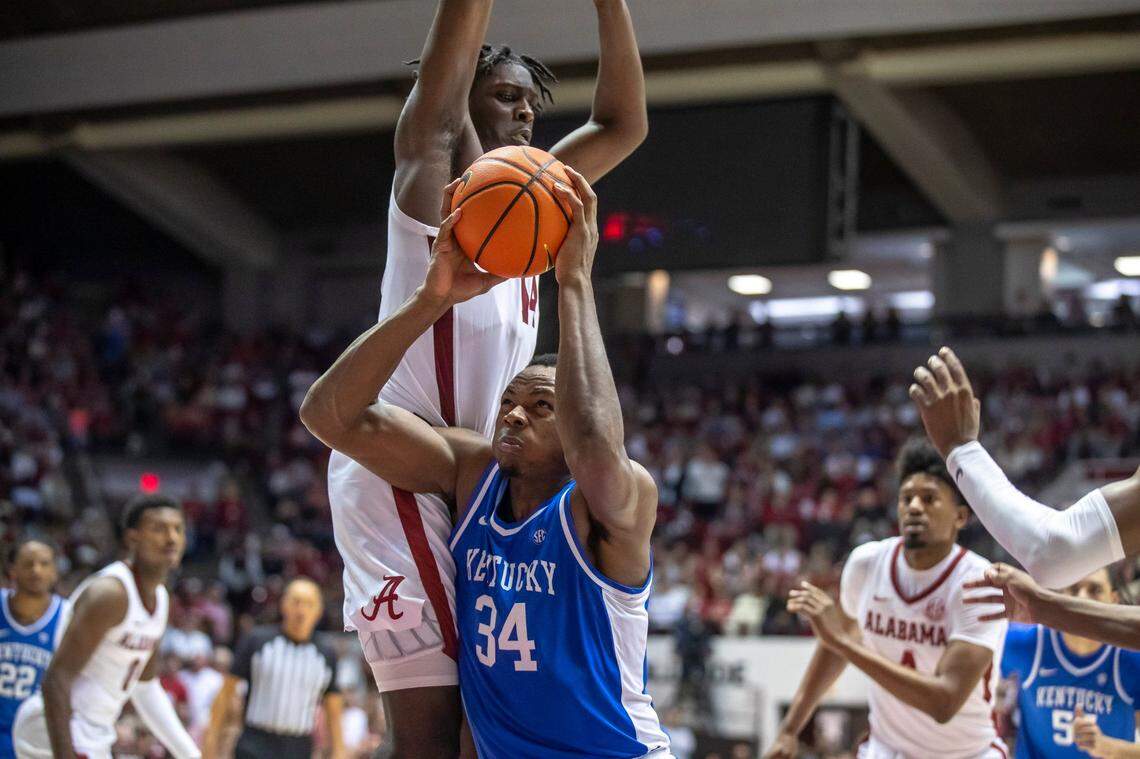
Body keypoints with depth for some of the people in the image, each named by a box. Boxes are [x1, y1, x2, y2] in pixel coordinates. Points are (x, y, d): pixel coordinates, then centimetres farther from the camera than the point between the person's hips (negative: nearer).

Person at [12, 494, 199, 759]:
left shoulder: (159, 598, 11)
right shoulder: (109, 592, -19)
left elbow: (145, 687, 21)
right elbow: (56, 679, -25)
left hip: (94, 734, 10)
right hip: (61, 730, -10)